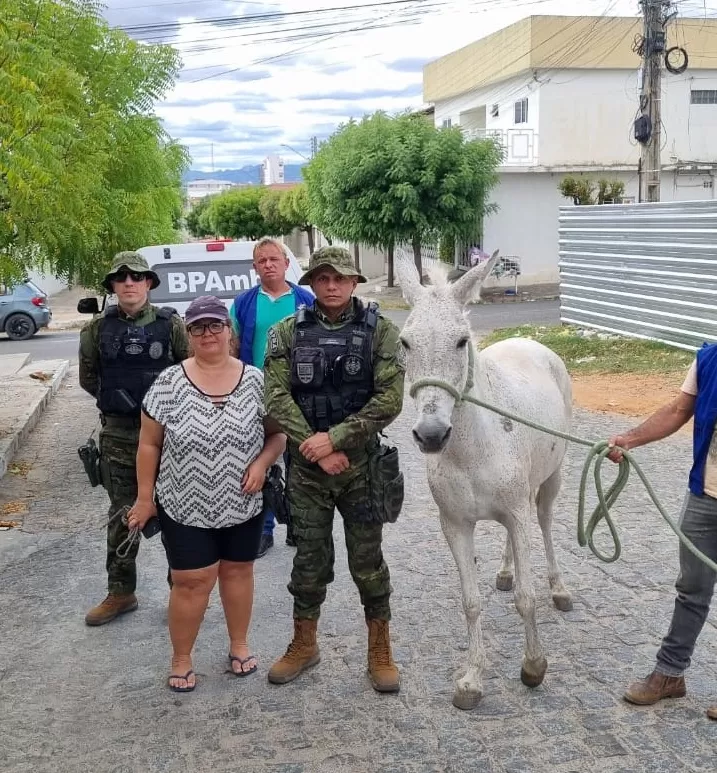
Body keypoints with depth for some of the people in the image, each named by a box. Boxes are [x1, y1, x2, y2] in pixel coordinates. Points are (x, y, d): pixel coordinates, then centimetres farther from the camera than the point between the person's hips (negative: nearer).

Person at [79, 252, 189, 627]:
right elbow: (88, 377, 13)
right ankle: (120, 592, 23)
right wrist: (117, 399, 9)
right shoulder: (98, 329, 2)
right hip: (117, 434, 2)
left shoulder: (170, 324, -5)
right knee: (122, 515, 12)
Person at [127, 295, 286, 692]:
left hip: (242, 505, 2)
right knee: (191, 582, 3)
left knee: (238, 570, 16)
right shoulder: (169, 383, -8)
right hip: (185, 507, -2)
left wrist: (262, 462, -15)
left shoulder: (256, 380, -5)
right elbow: (149, 444, -2)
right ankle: (180, 658, 22)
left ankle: (239, 644, 35)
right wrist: (144, 496, -1)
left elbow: (278, 433, 3)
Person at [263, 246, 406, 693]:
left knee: (368, 561, 8)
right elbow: (277, 397, -7)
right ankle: (304, 646, 31)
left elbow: (390, 400, -13)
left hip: (362, 463, -1)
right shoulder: (288, 333, -1)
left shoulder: (380, 331, -5)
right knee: (309, 559, 13)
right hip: (307, 466, 2)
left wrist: (335, 438, -18)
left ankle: (380, 652, 24)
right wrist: (316, 449, -15)